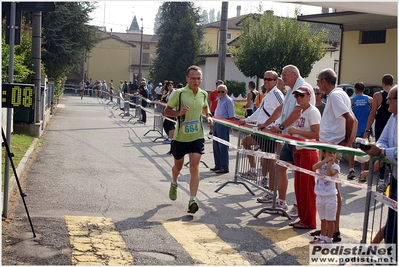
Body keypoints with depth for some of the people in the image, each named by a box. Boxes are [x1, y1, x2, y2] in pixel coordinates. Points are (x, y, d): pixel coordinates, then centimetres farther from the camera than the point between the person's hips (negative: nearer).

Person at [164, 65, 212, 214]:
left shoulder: (203, 94, 1)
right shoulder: (179, 93, -12)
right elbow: (166, 111, -6)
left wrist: (208, 116, 3)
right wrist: (178, 113, -25)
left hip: (197, 136, 1)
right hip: (180, 137, -1)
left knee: (194, 166, -12)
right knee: (178, 165, 17)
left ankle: (192, 200, -12)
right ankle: (174, 184, 51)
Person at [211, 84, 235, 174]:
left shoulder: (228, 100, -10)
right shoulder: (219, 100, 16)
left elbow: (232, 116, -13)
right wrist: (214, 121, 17)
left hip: (224, 125, -9)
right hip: (216, 124, 9)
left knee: (223, 146, -6)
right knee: (216, 145, 13)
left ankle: (224, 167, -1)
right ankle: (218, 165, 23)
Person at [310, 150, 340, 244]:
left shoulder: (335, 166, -8)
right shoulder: (321, 164, 4)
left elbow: (329, 174, -28)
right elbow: (314, 167, -18)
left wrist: (330, 163, -17)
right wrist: (325, 160, -22)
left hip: (330, 197, -5)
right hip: (320, 196, 5)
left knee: (330, 220, 2)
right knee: (323, 219, 18)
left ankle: (329, 240, 10)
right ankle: (322, 237, 30)